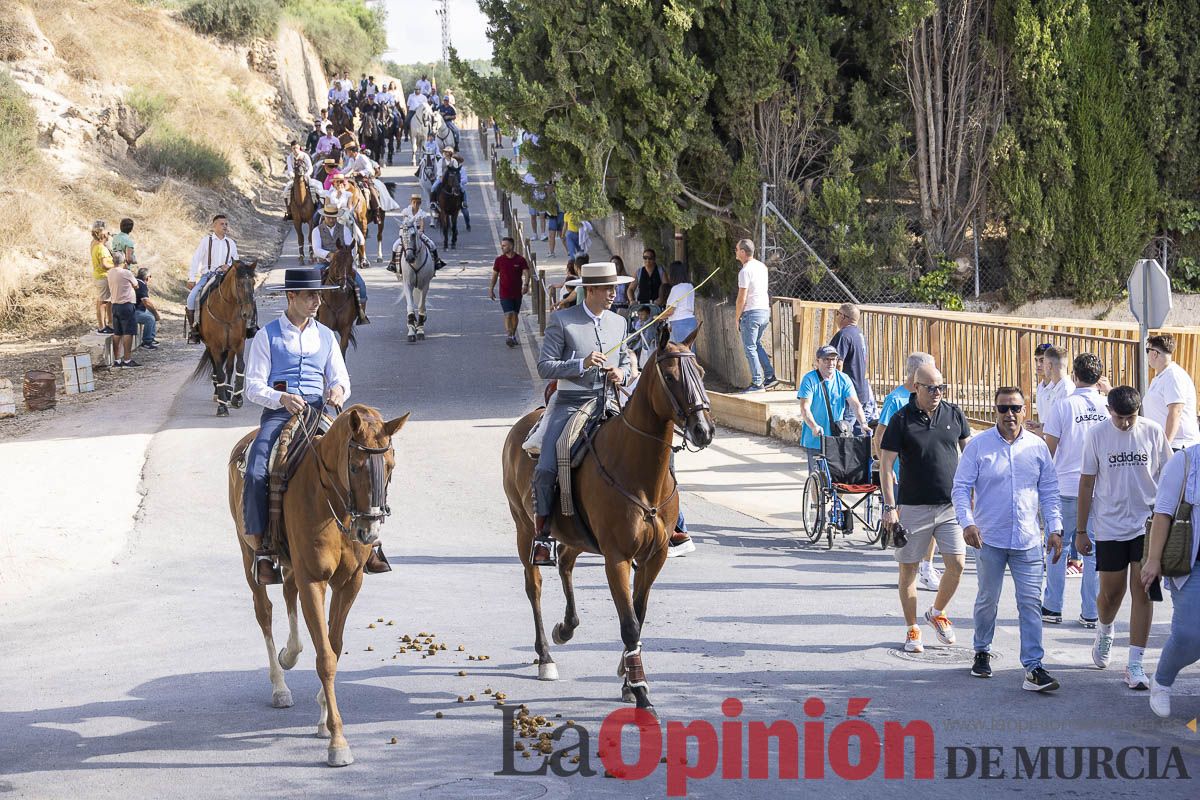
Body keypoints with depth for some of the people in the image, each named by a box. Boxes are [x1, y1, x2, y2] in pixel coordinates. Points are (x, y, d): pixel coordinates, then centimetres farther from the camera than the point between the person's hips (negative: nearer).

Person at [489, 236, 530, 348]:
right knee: (508, 314, -14)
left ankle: (513, 336, 27)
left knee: (515, 315, 13)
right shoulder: (499, 260, 0)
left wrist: (526, 285, -25)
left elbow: (526, 273, -7)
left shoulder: (520, 259, -4)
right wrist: (491, 289, 5)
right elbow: (494, 275, 7)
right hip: (505, 293, -1)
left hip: (517, 293, 1)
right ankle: (509, 336, -21)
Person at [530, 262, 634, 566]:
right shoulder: (561, 320, -2)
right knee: (545, 468, -19)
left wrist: (621, 374, -1)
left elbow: (626, 364, 23)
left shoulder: (618, 323, 14)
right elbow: (544, 367, -6)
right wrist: (582, 365, -19)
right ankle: (541, 535, -5)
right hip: (570, 404, -4)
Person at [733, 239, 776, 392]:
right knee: (757, 344, 21)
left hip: (751, 312, -8)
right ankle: (770, 376, 14)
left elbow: (742, 298, -15)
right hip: (765, 310, 8)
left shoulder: (745, 271, -14)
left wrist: (737, 318, -6)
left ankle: (757, 382, -2)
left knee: (750, 347, -1)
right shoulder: (762, 267, 11)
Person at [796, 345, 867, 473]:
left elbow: (855, 404, -3)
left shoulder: (843, 379, 5)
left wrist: (863, 423, -20)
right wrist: (814, 427, -32)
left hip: (837, 438, 3)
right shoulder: (809, 379, -6)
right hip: (815, 439, -3)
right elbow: (805, 407, -15)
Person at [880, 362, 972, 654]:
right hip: (913, 507, -3)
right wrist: (889, 507, -12)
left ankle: (937, 613, 21)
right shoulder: (901, 420, -8)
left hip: (951, 506, 3)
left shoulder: (954, 414, 3)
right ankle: (912, 630, 18)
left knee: (957, 565, -4)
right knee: (908, 570, 4)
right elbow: (886, 464, -6)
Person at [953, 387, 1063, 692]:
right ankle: (982, 652, 34)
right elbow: (961, 487, -2)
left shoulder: (1037, 447, 5)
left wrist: (1055, 528, 4)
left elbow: (1049, 491, 12)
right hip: (989, 539, -1)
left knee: (1030, 603, -4)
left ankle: (1033, 668, -5)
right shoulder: (978, 445, -2)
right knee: (987, 600, 12)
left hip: (1028, 540, 1)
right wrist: (967, 522, -16)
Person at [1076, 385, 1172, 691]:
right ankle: (1105, 630, 42)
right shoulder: (1097, 435, -4)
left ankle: (1135, 665, -2)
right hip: (1110, 526, 0)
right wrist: (1081, 530, 4)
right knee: (1111, 593, 7)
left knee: (1142, 592, -6)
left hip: (1147, 525, 0)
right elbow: (1087, 483, 3)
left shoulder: (1153, 432, -3)